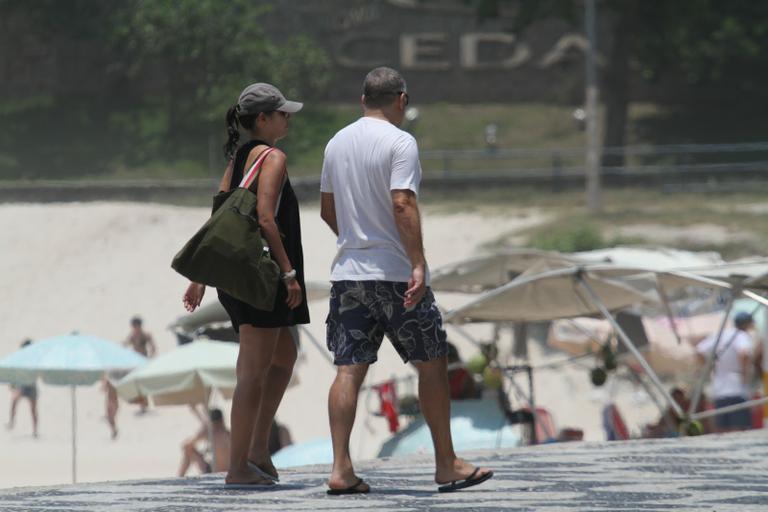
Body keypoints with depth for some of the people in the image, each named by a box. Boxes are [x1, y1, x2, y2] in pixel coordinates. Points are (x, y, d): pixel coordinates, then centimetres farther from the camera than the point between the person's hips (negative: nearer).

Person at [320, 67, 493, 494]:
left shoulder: (337, 143, 12)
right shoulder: (400, 143, -10)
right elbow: (402, 205, -20)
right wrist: (419, 264, -22)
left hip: (348, 272, 6)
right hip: (395, 274, -6)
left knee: (349, 369, 2)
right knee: (432, 364, 6)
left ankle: (341, 469, -7)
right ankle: (447, 466, 11)